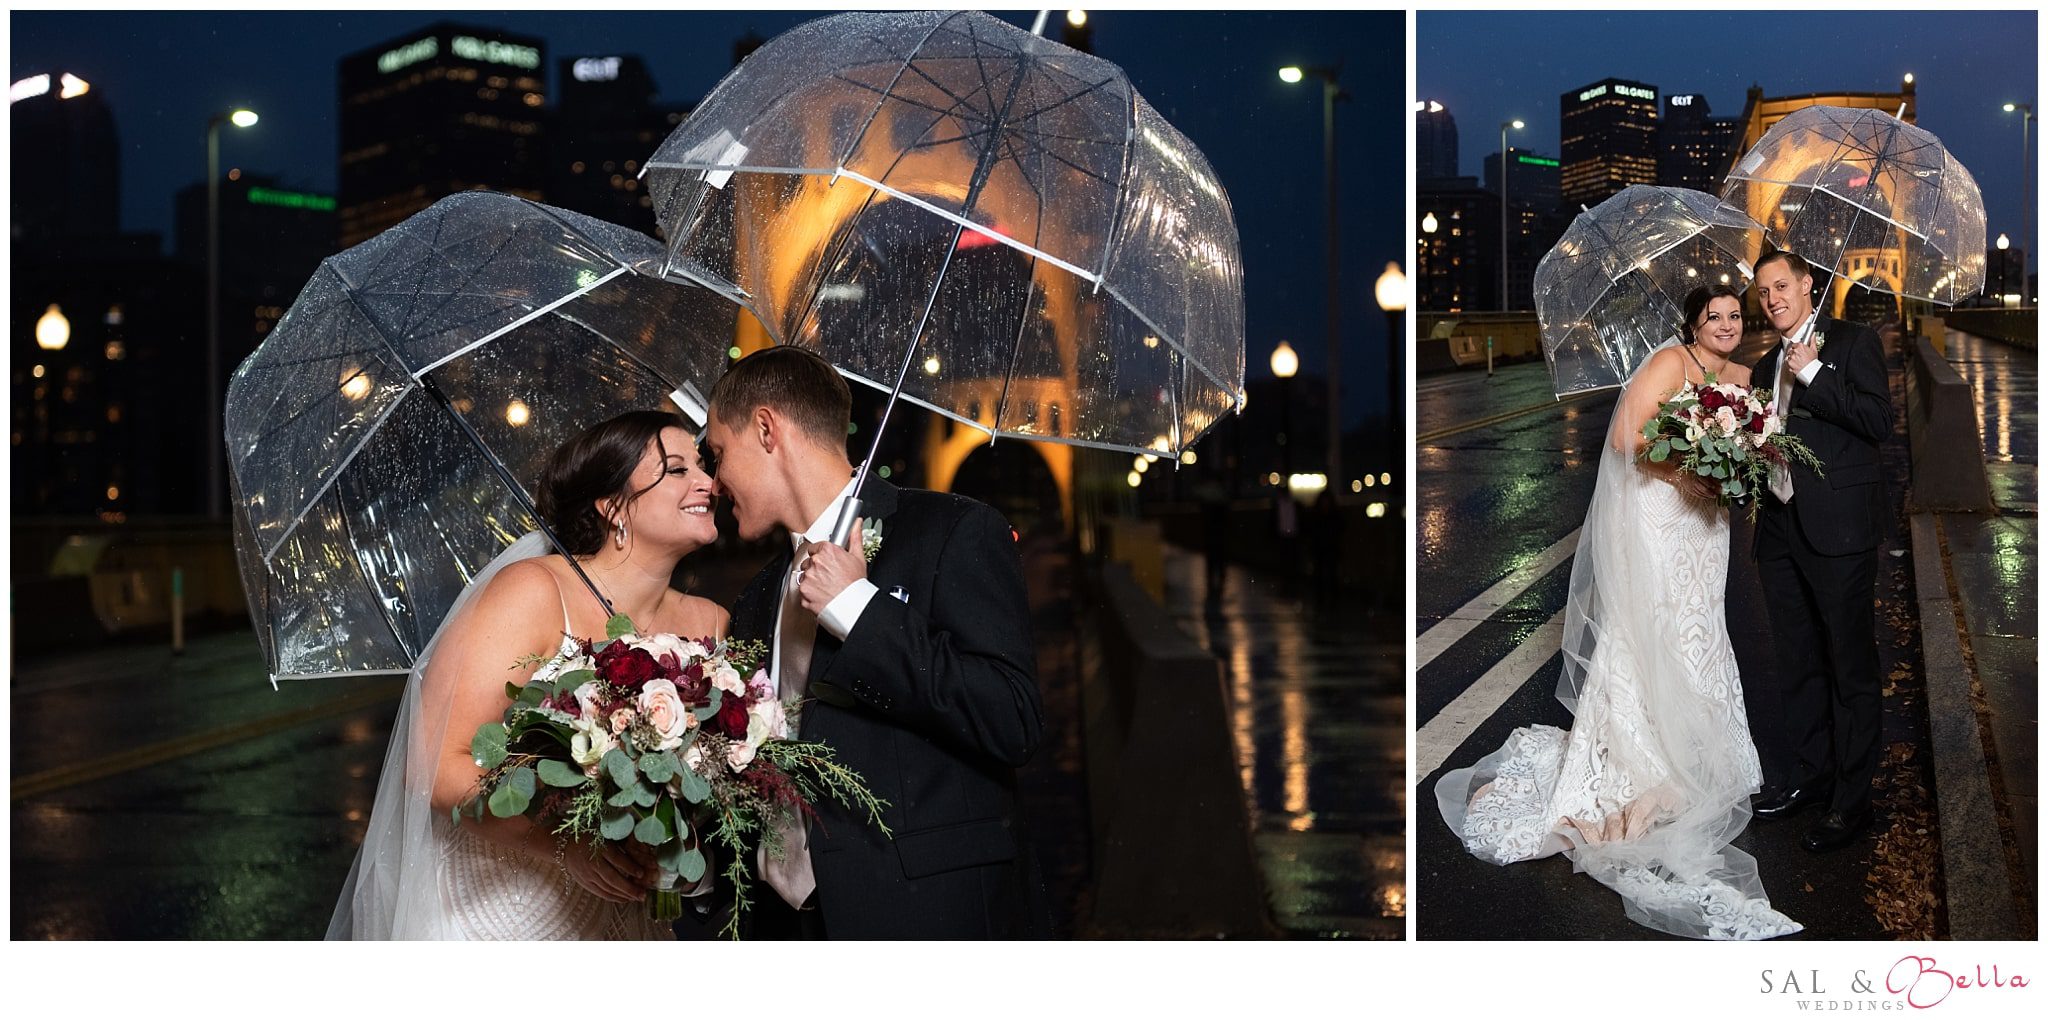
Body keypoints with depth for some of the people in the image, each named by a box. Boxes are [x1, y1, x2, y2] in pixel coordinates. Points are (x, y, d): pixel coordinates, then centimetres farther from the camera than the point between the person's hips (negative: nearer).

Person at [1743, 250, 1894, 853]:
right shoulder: (1767, 366, 17)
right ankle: (1808, 774, 28)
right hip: (1781, 531, 7)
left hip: (1838, 530, -7)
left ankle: (1851, 799, 7)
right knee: (1797, 665, 15)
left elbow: (1878, 421, -15)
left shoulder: (1853, 343, -3)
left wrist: (1812, 374, -16)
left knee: (1851, 668, 0)